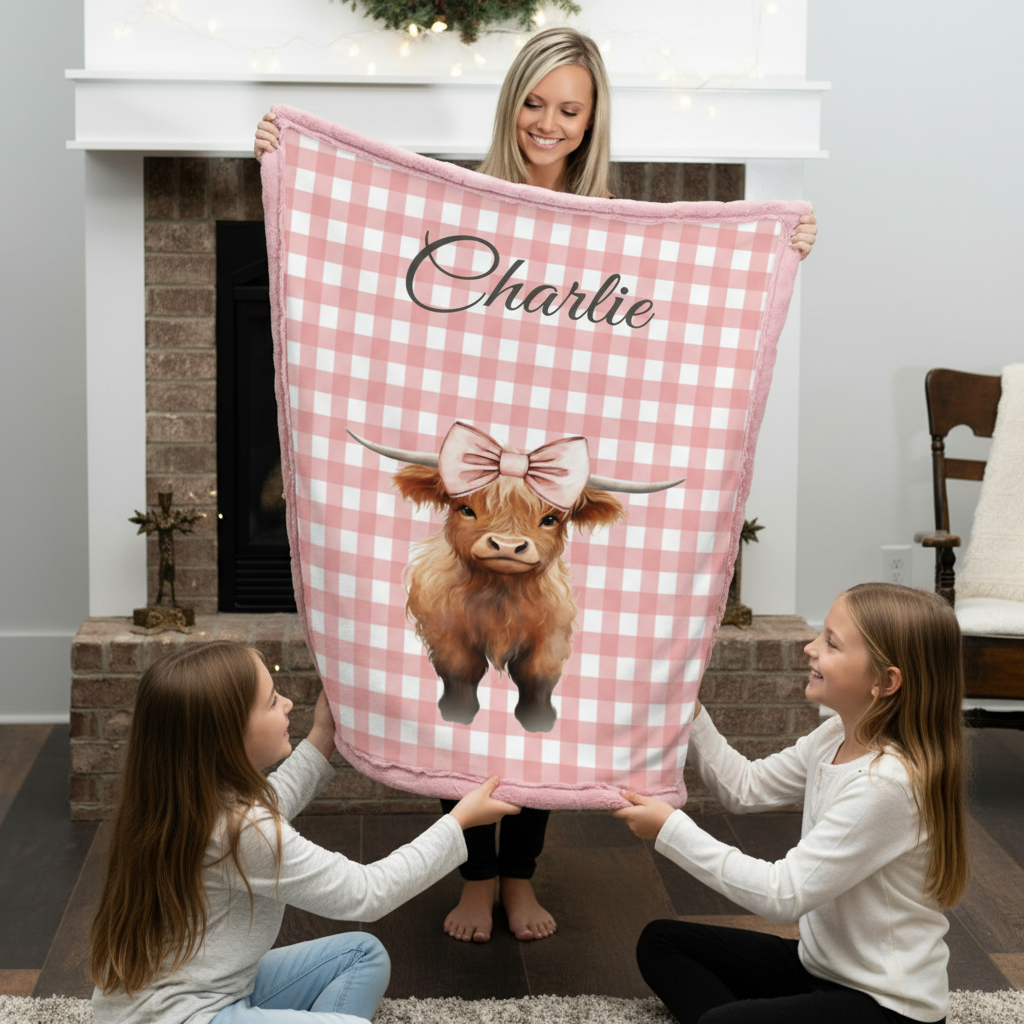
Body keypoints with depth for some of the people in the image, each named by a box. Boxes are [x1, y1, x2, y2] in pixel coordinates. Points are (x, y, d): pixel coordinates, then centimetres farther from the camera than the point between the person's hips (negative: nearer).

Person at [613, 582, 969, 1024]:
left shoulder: (890, 781, -28)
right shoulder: (837, 736, -1)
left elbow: (783, 895, -26)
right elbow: (746, 787, 11)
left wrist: (672, 830, -20)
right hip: (819, 965, 10)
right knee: (659, 942, 9)